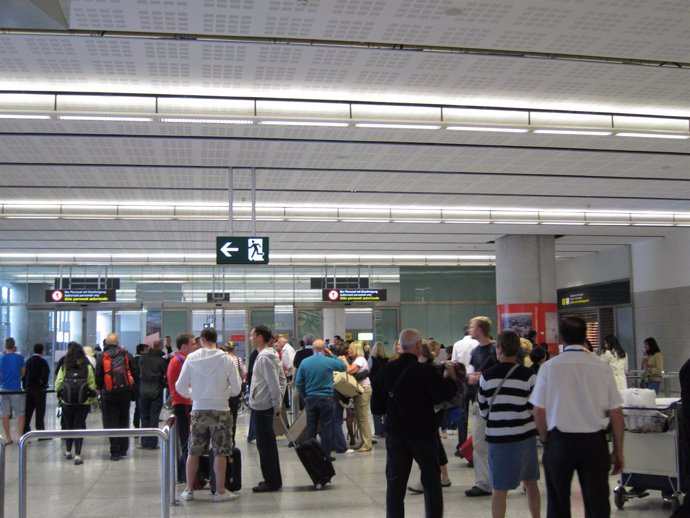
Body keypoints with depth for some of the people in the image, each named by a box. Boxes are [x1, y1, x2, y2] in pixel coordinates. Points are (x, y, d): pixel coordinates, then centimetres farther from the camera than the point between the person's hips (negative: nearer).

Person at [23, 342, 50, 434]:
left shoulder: (28, 361, 9)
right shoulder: (42, 361, -10)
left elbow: (24, 374, 9)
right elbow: (46, 373, -21)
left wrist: (25, 386, 12)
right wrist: (43, 383, -7)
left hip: (29, 389, 6)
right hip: (39, 389, -6)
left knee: (28, 411, 11)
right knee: (40, 411, -1)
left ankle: (25, 431, 14)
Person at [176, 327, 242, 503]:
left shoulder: (191, 358, -4)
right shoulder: (226, 359, -8)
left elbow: (180, 386, -2)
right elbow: (236, 388, -5)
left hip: (198, 410, 2)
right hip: (220, 410, -2)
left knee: (194, 452, 13)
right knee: (220, 452, 6)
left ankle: (189, 490, 19)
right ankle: (220, 491, 10)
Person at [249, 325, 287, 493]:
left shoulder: (264, 357, -18)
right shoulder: (268, 355, 12)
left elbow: (274, 384, -21)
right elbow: (282, 378, 16)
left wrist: (277, 404, -12)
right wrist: (278, 403, 13)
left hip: (262, 407, -10)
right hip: (262, 406, 10)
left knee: (266, 445, -2)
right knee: (267, 444, 16)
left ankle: (272, 482, 5)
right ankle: (273, 479, 24)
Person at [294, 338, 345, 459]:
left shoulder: (305, 362, -3)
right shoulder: (329, 362, -10)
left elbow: (298, 383, 1)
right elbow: (343, 367, 11)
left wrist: (304, 396, 12)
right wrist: (332, 355, 12)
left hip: (310, 398, 2)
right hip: (326, 398, -2)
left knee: (311, 426, 11)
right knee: (326, 427, 4)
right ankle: (326, 454, 7)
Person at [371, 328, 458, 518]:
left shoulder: (386, 370, -2)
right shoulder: (426, 371, -16)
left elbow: (377, 406, 1)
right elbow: (444, 395, -21)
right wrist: (450, 378, -3)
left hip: (395, 433, 4)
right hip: (423, 433, -3)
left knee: (395, 483, 10)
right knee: (432, 482, 11)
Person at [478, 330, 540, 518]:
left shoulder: (486, 376, -5)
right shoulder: (528, 375, -8)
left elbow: (484, 411, 3)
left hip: (498, 438, -1)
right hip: (525, 436, 1)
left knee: (499, 490, 5)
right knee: (531, 483, 18)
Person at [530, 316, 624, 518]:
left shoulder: (549, 367, -8)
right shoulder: (602, 368, -5)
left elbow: (539, 413, -5)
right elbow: (616, 413, -1)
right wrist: (618, 450, 10)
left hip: (559, 441, 0)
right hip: (595, 441, 1)